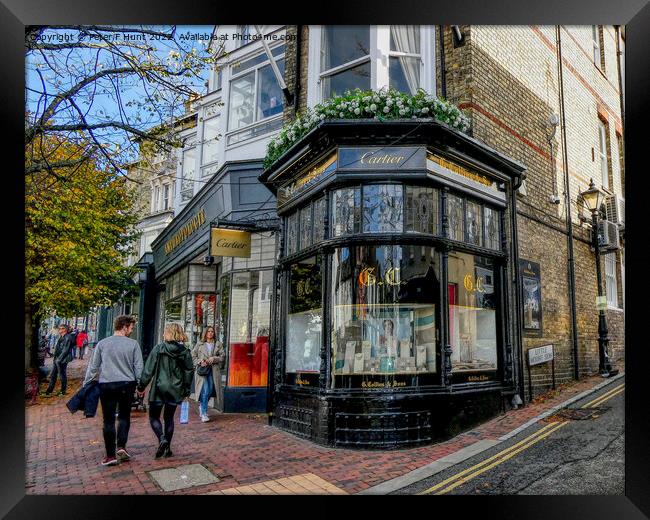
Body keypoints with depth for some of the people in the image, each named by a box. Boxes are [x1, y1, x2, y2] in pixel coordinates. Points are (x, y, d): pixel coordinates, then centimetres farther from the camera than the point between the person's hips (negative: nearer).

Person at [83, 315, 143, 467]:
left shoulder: (102, 344, 0)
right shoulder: (133, 344, -3)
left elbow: (93, 366, 4)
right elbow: (139, 367, -1)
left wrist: (86, 384, 15)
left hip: (106, 386, 1)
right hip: (127, 385, 0)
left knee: (108, 420, 8)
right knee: (124, 416, 17)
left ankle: (110, 455, 11)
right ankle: (121, 446, 5)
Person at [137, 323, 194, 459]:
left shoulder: (158, 349, -9)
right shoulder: (185, 351, -1)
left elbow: (148, 370, -8)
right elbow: (189, 371, 3)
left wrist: (141, 387, 2)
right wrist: (186, 390, 13)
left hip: (159, 388, -3)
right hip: (175, 390, 3)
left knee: (154, 416, 11)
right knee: (169, 418, 16)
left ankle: (162, 439, -11)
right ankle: (167, 448, 18)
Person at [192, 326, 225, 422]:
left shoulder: (218, 344, 10)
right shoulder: (200, 345, 9)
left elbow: (223, 356, 4)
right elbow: (193, 356, 8)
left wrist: (214, 358, -11)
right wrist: (200, 361, -8)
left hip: (214, 371, 2)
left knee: (210, 391, 5)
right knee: (205, 391, -12)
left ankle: (202, 405, 34)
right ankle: (203, 413, -5)